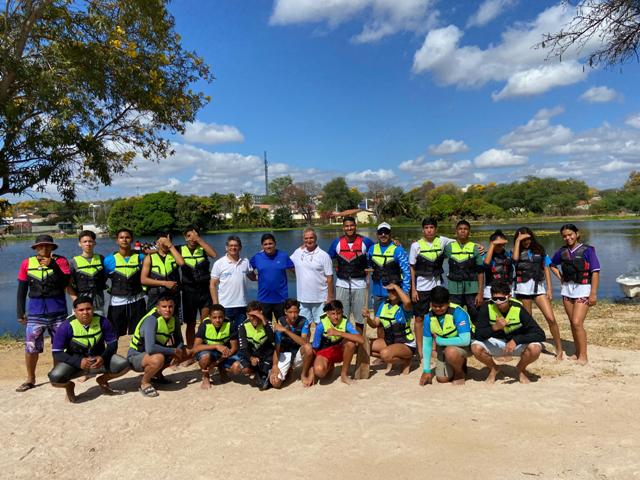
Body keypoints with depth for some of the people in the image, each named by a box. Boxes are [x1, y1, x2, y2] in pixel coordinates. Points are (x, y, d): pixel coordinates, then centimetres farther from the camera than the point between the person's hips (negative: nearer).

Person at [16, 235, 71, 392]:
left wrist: (52, 265, -21)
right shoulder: (26, 263, 3)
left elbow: (65, 283, -14)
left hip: (58, 310, -1)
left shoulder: (60, 261, -1)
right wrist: (20, 312, 5)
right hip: (35, 312, 1)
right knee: (31, 347, -2)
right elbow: (22, 290, 7)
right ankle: (30, 379, 13)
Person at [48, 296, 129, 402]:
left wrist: (103, 357, -22)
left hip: (98, 359, 2)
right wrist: (79, 362, -28)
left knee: (124, 365, -21)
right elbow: (57, 353, -15)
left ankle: (102, 380, 12)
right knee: (55, 378, -31)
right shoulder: (67, 326, -19)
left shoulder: (101, 321, -13)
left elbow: (112, 343, -3)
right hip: (75, 362, -1)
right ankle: (69, 386, 9)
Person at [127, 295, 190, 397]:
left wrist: (178, 352, -17)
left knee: (187, 352, 1)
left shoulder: (173, 319, -6)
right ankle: (144, 382, -8)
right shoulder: (151, 320, -28)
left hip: (157, 352, 8)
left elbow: (179, 341, 5)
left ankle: (157, 374, 15)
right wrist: (174, 351, -28)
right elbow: (150, 348, -39)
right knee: (158, 359, -39)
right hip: (136, 356, -8)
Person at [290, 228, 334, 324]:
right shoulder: (298, 252, 3)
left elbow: (329, 278, -6)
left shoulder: (324, 255, -7)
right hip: (303, 298, 4)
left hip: (320, 299, -4)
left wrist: (330, 297, -8)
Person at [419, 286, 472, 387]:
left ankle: (460, 373, -3)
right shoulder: (429, 317, -14)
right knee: (442, 379, -4)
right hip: (444, 347, 5)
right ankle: (459, 363, 26)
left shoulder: (458, 313, -28)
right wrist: (426, 370, -9)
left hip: (464, 346, -5)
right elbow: (427, 344, -7)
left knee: (450, 351, -35)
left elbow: (465, 340, -35)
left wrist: (439, 340, -24)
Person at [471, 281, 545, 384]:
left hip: (517, 343, 0)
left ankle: (521, 369, 4)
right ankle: (493, 369, 6)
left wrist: (516, 340, -38)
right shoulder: (487, 307, -21)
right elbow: (478, 334, -23)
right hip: (495, 343, 1)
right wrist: (495, 327, -41)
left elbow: (540, 334, -26)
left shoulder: (518, 309, -23)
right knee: (476, 347, -29)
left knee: (535, 348, -31)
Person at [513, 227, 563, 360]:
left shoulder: (539, 250, 10)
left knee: (551, 318, -8)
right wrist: (518, 240, -11)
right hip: (523, 287, -1)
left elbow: (546, 269, 9)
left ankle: (559, 349, 3)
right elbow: (515, 258, -19)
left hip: (539, 287, 1)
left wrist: (549, 288, 2)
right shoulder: (518, 251, 6)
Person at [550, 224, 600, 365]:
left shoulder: (587, 250, -8)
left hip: (583, 289, -5)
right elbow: (552, 264, 24)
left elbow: (595, 272, -11)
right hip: (567, 289, 5)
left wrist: (593, 293, -14)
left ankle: (583, 356, -2)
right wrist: (560, 277, 8)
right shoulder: (562, 251, 5)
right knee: (572, 323, 10)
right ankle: (577, 352, 22)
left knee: (577, 323, -12)